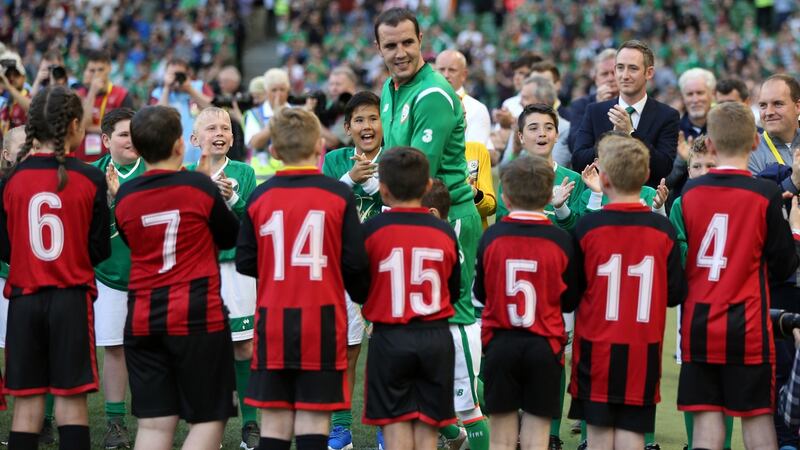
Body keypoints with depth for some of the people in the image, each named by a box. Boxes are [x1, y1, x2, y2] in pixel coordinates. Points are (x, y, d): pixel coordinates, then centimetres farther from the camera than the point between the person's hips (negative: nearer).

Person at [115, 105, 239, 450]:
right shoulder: (200, 186, -7)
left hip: (142, 318, 4)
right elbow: (230, 238, 9)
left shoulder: (124, 196, 3)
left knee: (154, 422, 5)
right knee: (208, 418, 3)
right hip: (197, 317, -4)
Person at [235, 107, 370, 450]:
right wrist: (362, 296, 14)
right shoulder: (339, 195, -5)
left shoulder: (260, 197, 0)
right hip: (322, 320, -2)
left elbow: (245, 263, 2)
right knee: (313, 422, -1)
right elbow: (355, 262, -6)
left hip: (273, 322, 2)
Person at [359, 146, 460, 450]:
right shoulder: (444, 232, 0)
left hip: (389, 337, -2)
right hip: (436, 339, 2)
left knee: (396, 425, 2)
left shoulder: (372, 230, -8)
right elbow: (454, 292, 9)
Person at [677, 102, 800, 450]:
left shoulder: (689, 192, 0)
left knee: (706, 416, 4)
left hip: (698, 322, 2)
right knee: (758, 415, 5)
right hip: (747, 324, -2)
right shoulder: (765, 195, -9)